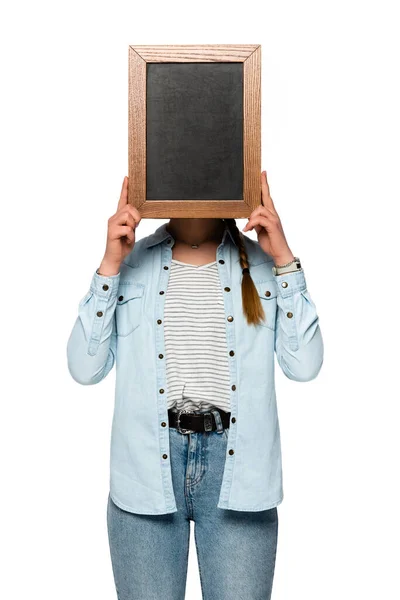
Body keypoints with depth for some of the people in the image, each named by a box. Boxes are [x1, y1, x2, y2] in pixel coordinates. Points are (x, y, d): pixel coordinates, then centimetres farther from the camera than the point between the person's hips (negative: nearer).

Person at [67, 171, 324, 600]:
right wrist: (109, 265, -9)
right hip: (147, 468, 0)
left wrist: (284, 260, -8)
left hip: (237, 467, 0)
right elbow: (85, 368, -3)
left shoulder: (262, 263, 5)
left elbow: (304, 366, -5)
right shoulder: (130, 261, 5)